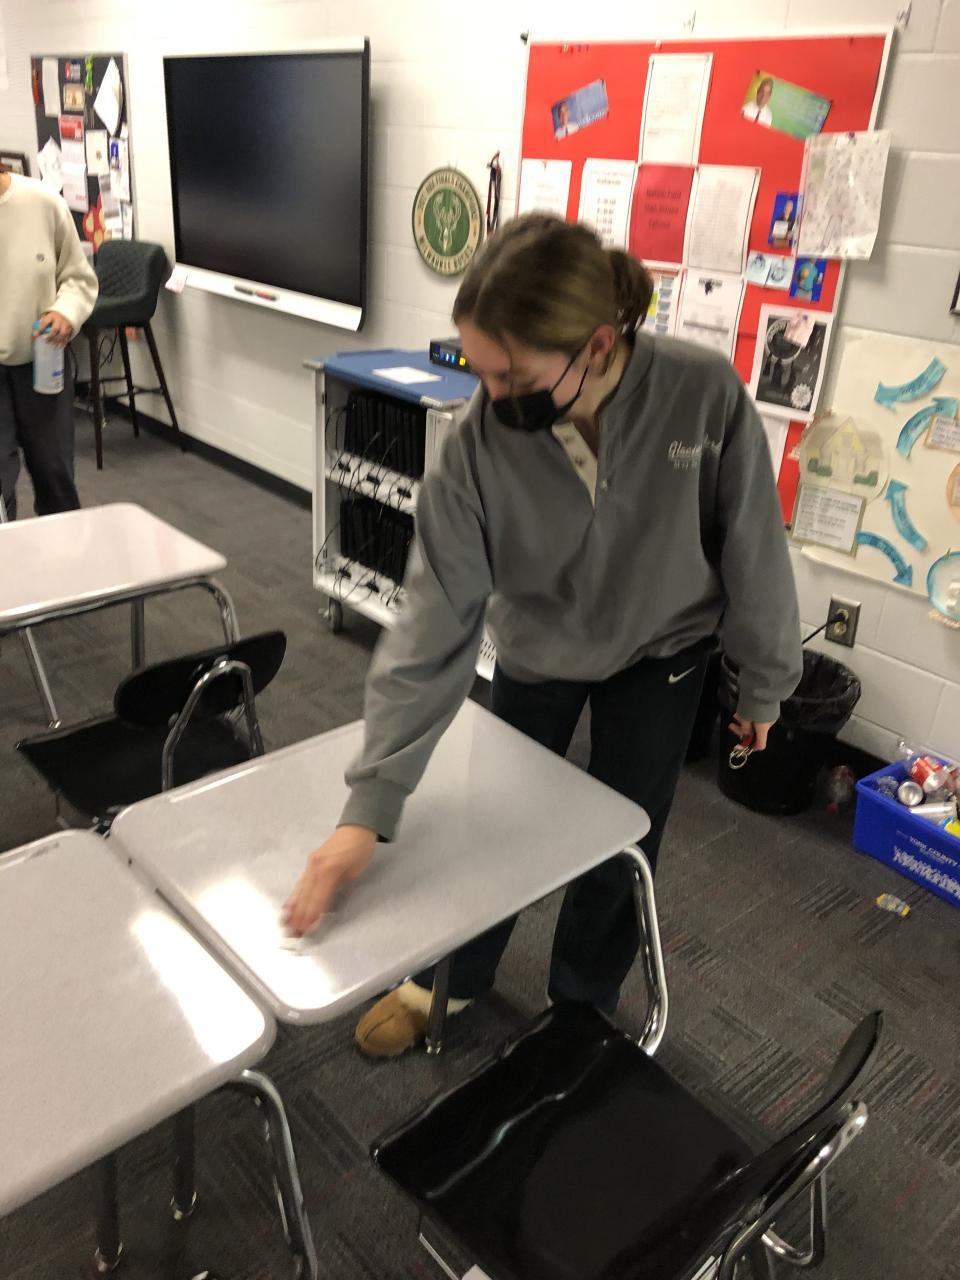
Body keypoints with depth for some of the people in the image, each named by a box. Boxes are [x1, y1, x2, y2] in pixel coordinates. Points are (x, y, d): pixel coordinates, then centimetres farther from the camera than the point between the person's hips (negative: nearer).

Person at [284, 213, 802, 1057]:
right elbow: (433, 628, -28)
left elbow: (753, 552, -16)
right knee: (492, 822, 14)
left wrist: (765, 683, -2)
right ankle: (448, 980, 44)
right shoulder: (478, 446, -29)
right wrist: (367, 811, -30)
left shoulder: (705, 396, -31)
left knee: (619, 851, 10)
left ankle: (581, 1013, 39)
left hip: (661, 652, 0)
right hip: (535, 655, 1)